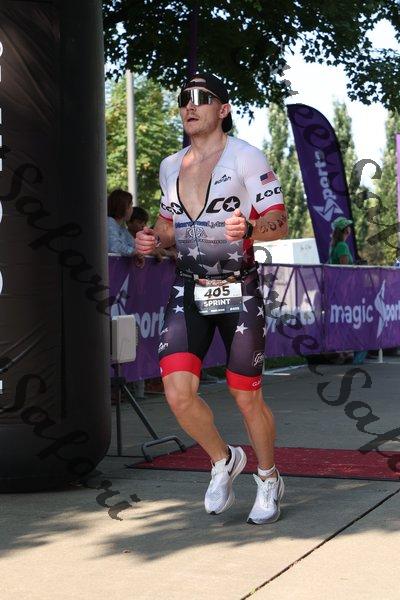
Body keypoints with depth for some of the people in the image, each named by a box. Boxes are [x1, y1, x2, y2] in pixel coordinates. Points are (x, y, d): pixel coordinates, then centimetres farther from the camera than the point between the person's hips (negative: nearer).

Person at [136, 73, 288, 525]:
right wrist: (153, 239, 1)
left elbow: (279, 223, -7)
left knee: (247, 398, 3)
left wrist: (249, 229, -28)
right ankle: (223, 460, 17)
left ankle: (269, 480, 29)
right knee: (178, 393, -12)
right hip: (188, 290, 4)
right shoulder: (171, 166, 12)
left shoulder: (245, 158, -4)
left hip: (239, 291, -4)